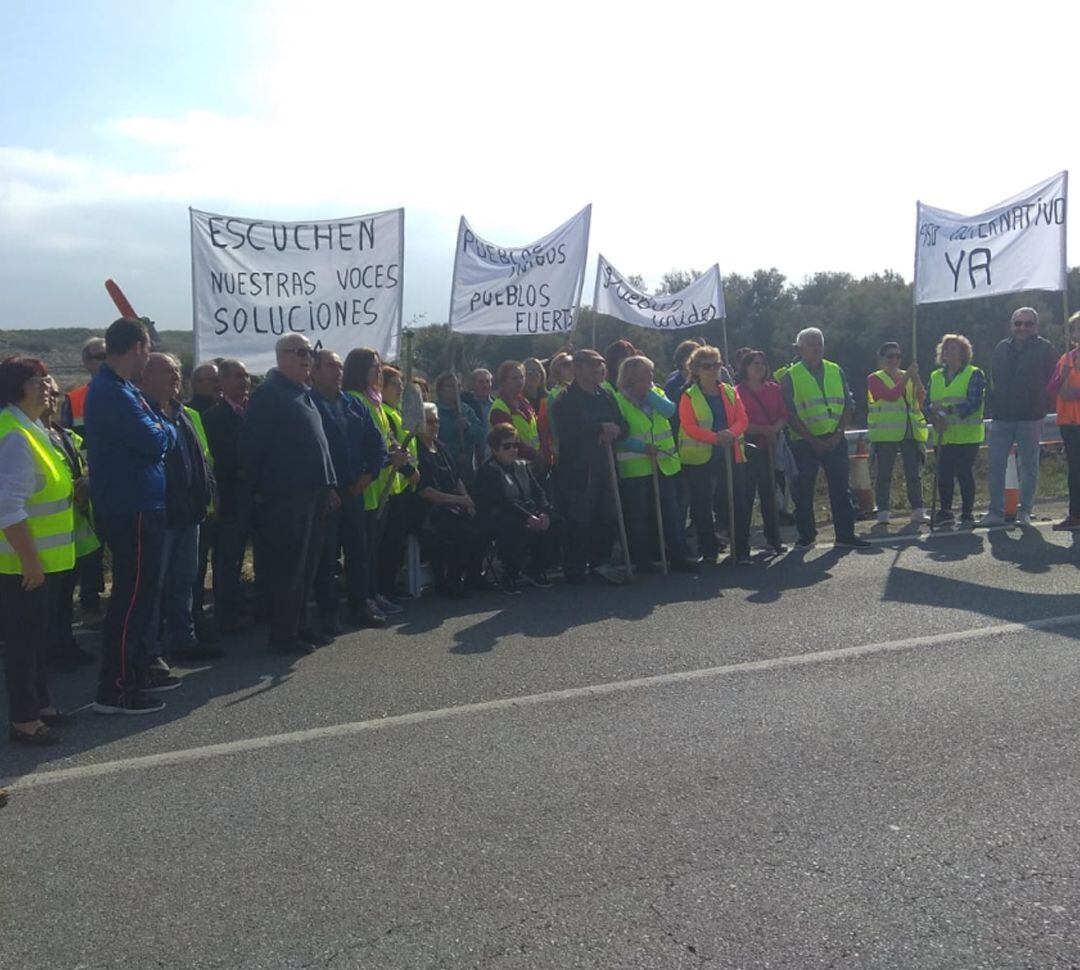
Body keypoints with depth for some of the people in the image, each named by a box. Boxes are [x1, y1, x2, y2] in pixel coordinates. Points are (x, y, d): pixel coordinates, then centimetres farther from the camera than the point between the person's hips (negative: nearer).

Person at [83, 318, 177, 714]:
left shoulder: (118, 388, 14)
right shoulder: (113, 393, -20)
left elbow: (150, 426, 14)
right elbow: (155, 442, -22)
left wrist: (158, 424, -6)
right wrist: (166, 428, -2)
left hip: (137, 506, 11)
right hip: (132, 510, -11)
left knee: (139, 593, 19)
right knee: (132, 596, -5)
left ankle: (138, 669, 31)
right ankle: (114, 688, 2)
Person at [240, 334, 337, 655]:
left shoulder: (304, 393, 18)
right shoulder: (269, 392, -9)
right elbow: (251, 446, -13)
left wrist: (329, 485, 16)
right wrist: (262, 488, -10)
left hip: (313, 493, 9)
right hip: (287, 496, -9)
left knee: (307, 565, 14)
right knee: (288, 566, -3)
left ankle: (299, 626, 24)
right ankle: (282, 636, 5)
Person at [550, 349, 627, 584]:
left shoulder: (605, 397, 15)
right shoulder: (566, 400, -6)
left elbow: (622, 424, 15)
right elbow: (569, 430, -21)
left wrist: (614, 429, -9)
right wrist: (602, 427, -15)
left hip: (603, 466, 7)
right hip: (576, 469, -6)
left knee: (607, 518, 8)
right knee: (577, 521, -3)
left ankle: (599, 562, 23)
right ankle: (574, 569, 8)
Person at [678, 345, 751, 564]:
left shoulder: (730, 392, 11)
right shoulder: (688, 397, -1)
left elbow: (742, 419, 3)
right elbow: (688, 427, -12)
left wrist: (731, 433, -20)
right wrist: (715, 437, -25)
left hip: (730, 455, 3)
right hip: (699, 458, -3)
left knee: (738, 503, -1)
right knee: (703, 506, 4)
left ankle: (742, 551, 7)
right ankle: (709, 550, 16)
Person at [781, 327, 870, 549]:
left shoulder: (836, 371, 10)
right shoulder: (790, 377, -1)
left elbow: (848, 405, 7)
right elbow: (789, 414, -6)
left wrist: (837, 433, -6)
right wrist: (812, 439, -12)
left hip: (835, 440, 3)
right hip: (804, 443, -2)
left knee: (840, 489, 2)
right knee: (804, 491, 3)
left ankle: (845, 535, 7)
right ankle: (806, 535, 14)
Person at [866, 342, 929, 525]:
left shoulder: (908, 377, 16)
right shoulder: (875, 379, 2)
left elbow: (922, 401, 4)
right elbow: (890, 395, -16)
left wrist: (917, 380, -10)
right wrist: (907, 377, -16)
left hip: (911, 432, 4)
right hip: (885, 434, -4)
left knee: (914, 474, 1)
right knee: (884, 474, -2)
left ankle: (918, 511, 3)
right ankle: (882, 513, 2)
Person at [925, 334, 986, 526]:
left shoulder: (974, 374, -1)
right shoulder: (935, 376, 15)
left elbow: (973, 403, -13)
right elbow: (927, 404, 9)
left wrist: (948, 410, -25)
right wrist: (934, 418, -12)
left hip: (967, 436, -4)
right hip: (942, 436, 4)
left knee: (964, 473, -5)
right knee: (943, 474, 4)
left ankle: (967, 513, 5)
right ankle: (945, 512, 16)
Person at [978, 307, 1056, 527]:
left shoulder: (1044, 348, 1)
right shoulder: (1001, 349, 12)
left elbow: (1052, 383, 1)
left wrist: (1040, 411, -4)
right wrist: (996, 404, 10)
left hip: (1030, 418, -4)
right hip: (1001, 417, 4)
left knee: (1029, 466, 2)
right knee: (994, 465, 0)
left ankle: (1024, 512, 10)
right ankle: (996, 511, 6)